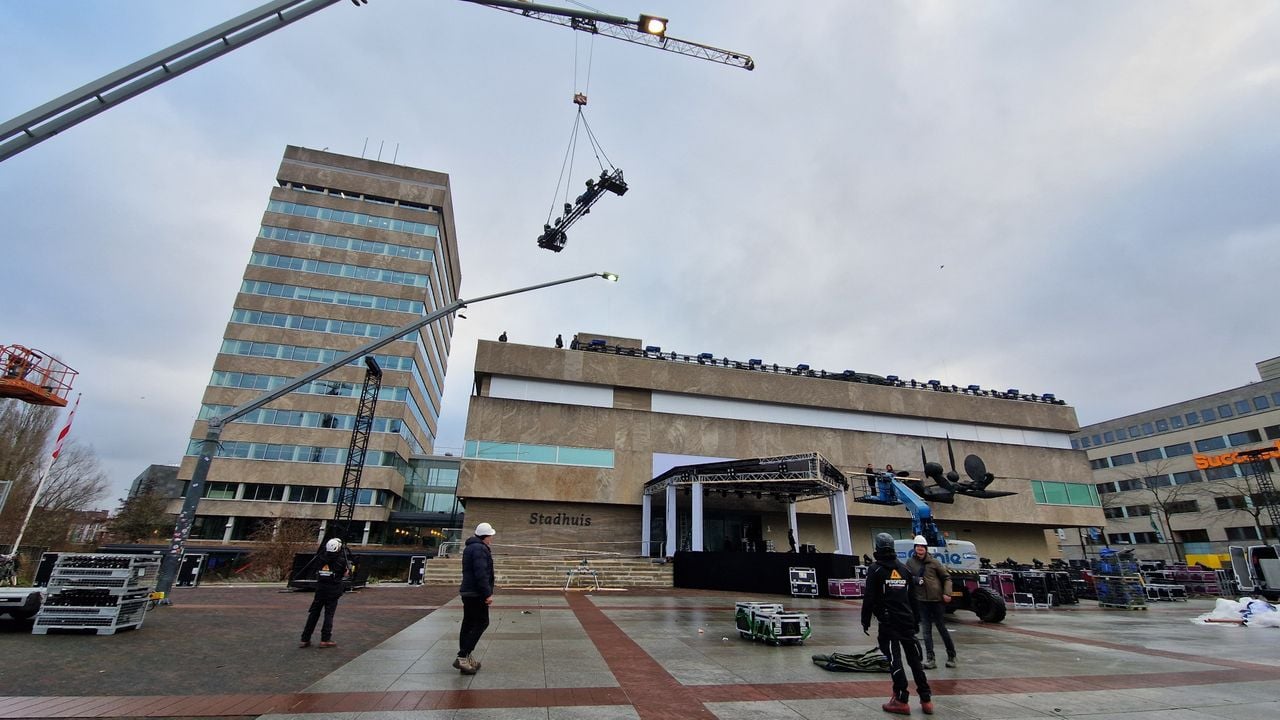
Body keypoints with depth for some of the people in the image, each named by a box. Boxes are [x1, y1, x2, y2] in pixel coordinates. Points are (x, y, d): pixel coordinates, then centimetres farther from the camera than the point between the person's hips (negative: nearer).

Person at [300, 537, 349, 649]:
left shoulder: (322, 557, -1)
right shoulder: (341, 559, -9)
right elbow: (345, 574, -1)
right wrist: (348, 568, 18)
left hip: (320, 589, 3)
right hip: (333, 591, -3)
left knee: (313, 614, 12)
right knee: (329, 614, 3)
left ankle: (305, 639, 15)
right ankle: (325, 640, 2)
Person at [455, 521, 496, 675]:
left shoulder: (470, 547, 16)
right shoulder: (480, 549, -17)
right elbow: (481, 574, -24)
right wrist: (487, 593, -21)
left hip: (468, 591, 10)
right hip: (476, 593, -10)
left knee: (469, 624, 13)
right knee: (481, 623, -6)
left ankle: (466, 658, 18)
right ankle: (462, 657, -10)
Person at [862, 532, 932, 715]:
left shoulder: (875, 570, -9)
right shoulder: (904, 569, 8)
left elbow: (869, 598, -11)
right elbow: (912, 597, 13)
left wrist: (865, 621, -3)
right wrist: (916, 619, 21)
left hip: (888, 622, -6)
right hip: (907, 621, 6)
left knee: (894, 660, -1)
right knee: (914, 658, 13)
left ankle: (901, 701, 0)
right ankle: (926, 700, 16)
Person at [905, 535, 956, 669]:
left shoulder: (934, 562, -5)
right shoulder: (910, 562, 0)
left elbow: (946, 577, 2)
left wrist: (947, 593, -10)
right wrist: (914, 579, -12)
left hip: (937, 599, -2)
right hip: (922, 600, 2)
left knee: (942, 628, 9)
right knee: (926, 630, 4)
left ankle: (951, 656, 28)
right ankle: (930, 659, 11)